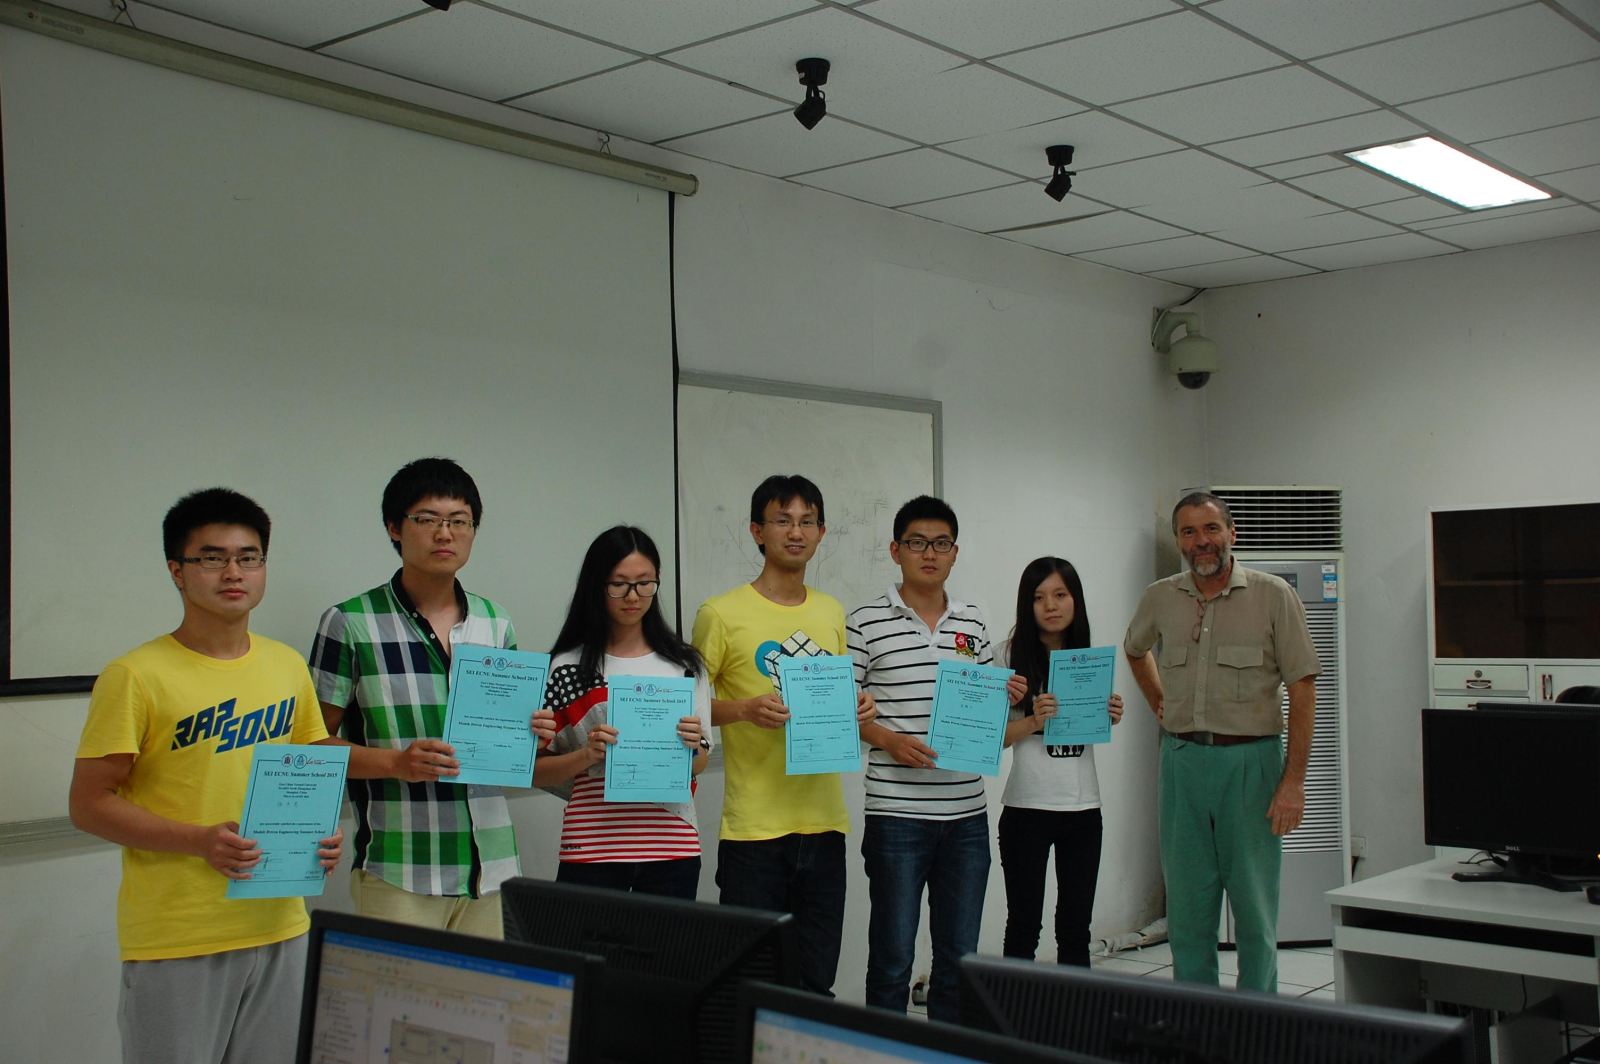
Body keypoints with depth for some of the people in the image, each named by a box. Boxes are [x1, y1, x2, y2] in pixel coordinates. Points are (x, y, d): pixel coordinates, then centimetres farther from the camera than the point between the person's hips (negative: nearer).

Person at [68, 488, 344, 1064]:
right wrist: (199, 840, -20)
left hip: (279, 925, 5)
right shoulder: (135, 676, -9)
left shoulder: (288, 667, 7)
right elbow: (89, 804, -9)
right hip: (174, 938, -5)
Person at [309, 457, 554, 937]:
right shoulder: (350, 623, -2)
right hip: (397, 869, -4)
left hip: (490, 862, 4)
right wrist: (395, 762, -17)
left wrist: (533, 735, -1)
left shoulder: (496, 624, 12)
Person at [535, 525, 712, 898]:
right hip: (592, 850, -2)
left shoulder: (684, 664, 7)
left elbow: (699, 765, 10)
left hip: (672, 843, 2)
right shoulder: (566, 667, -1)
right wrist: (587, 755, -18)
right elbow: (538, 771, -1)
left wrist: (693, 746, -11)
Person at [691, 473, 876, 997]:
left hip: (822, 819, 5)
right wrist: (745, 709, -20)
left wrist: (856, 709, 0)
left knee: (817, 981, 13)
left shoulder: (832, 613, 12)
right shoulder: (721, 614, -6)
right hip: (753, 824, -5)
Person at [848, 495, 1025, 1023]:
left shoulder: (974, 623, 11)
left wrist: (1006, 698, -2)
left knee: (959, 955, 13)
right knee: (893, 958, 4)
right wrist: (888, 740, -17)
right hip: (898, 814, -4)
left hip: (967, 812, 5)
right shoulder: (867, 623, -4)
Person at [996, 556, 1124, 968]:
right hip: (1027, 809, -4)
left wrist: (1111, 717, -2)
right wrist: (1033, 721, -23)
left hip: (1083, 808, 4)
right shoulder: (1009, 656, -5)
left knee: (1075, 926, 11)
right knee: (1024, 925, 2)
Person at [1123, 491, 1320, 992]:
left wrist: (1294, 779, -12)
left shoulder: (1273, 596, -5)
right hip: (1182, 761, 4)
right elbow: (1135, 649, 29)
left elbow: (1302, 690, -7)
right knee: (1187, 907, 9)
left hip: (1251, 761, -3)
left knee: (1255, 906, 3)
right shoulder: (1159, 599, 6)